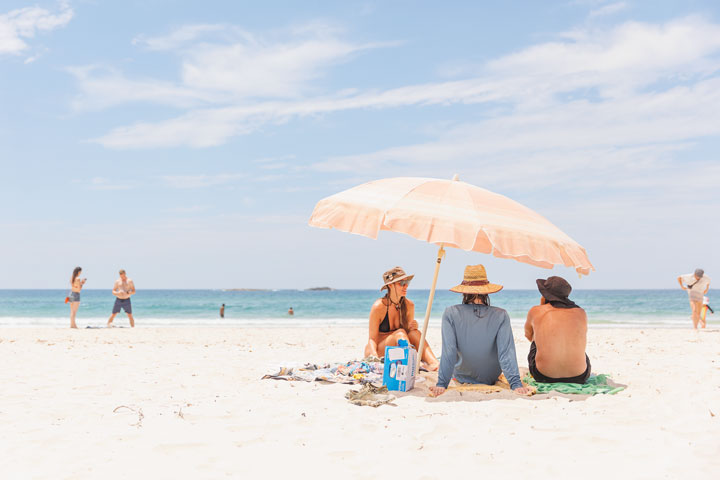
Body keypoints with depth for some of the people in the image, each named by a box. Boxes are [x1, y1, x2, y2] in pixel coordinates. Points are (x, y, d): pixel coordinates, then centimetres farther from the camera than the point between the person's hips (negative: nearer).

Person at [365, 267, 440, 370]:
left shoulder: (409, 305, -1)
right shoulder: (379, 306, -15)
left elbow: (408, 333, 7)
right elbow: (372, 338, -15)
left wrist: (413, 327, -17)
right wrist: (374, 356, -34)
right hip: (378, 350, -4)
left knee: (415, 333, -22)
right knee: (400, 332, -29)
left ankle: (433, 363, -43)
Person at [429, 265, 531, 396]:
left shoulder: (451, 313, -23)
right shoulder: (501, 315, -21)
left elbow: (448, 351, -25)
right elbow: (506, 352, -25)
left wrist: (441, 384, -22)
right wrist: (516, 384, -22)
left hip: (462, 378, -1)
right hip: (491, 380, 1)